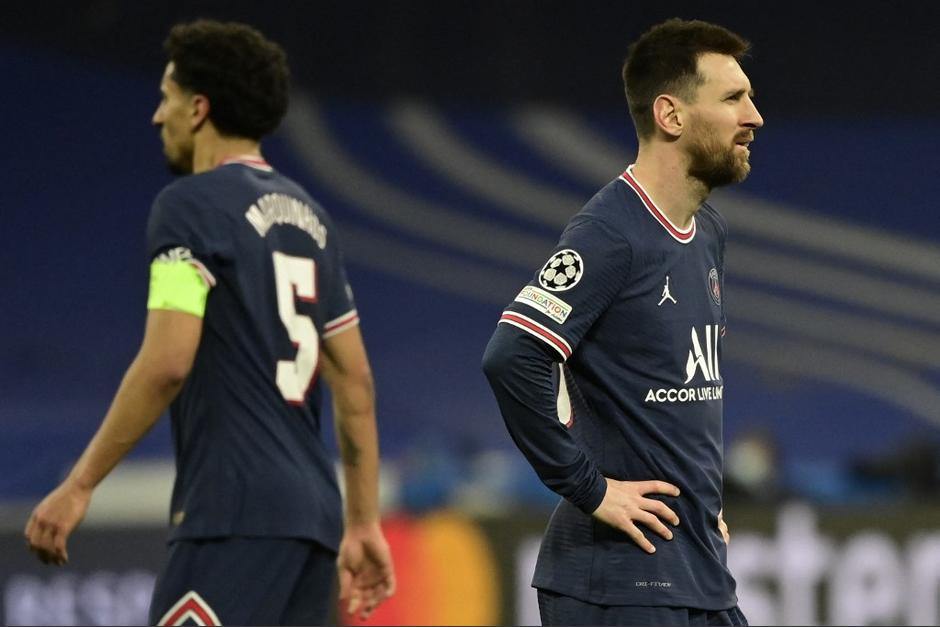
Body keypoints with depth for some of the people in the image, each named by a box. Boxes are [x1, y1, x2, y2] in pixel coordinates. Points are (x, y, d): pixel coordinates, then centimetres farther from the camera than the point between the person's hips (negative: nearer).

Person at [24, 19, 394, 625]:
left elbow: (167, 363, -16)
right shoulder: (307, 214, 18)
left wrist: (79, 485, -11)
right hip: (312, 515, 8)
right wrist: (364, 524, 20)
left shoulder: (191, 205, -6)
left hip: (236, 515, -8)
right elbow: (356, 382, 18)